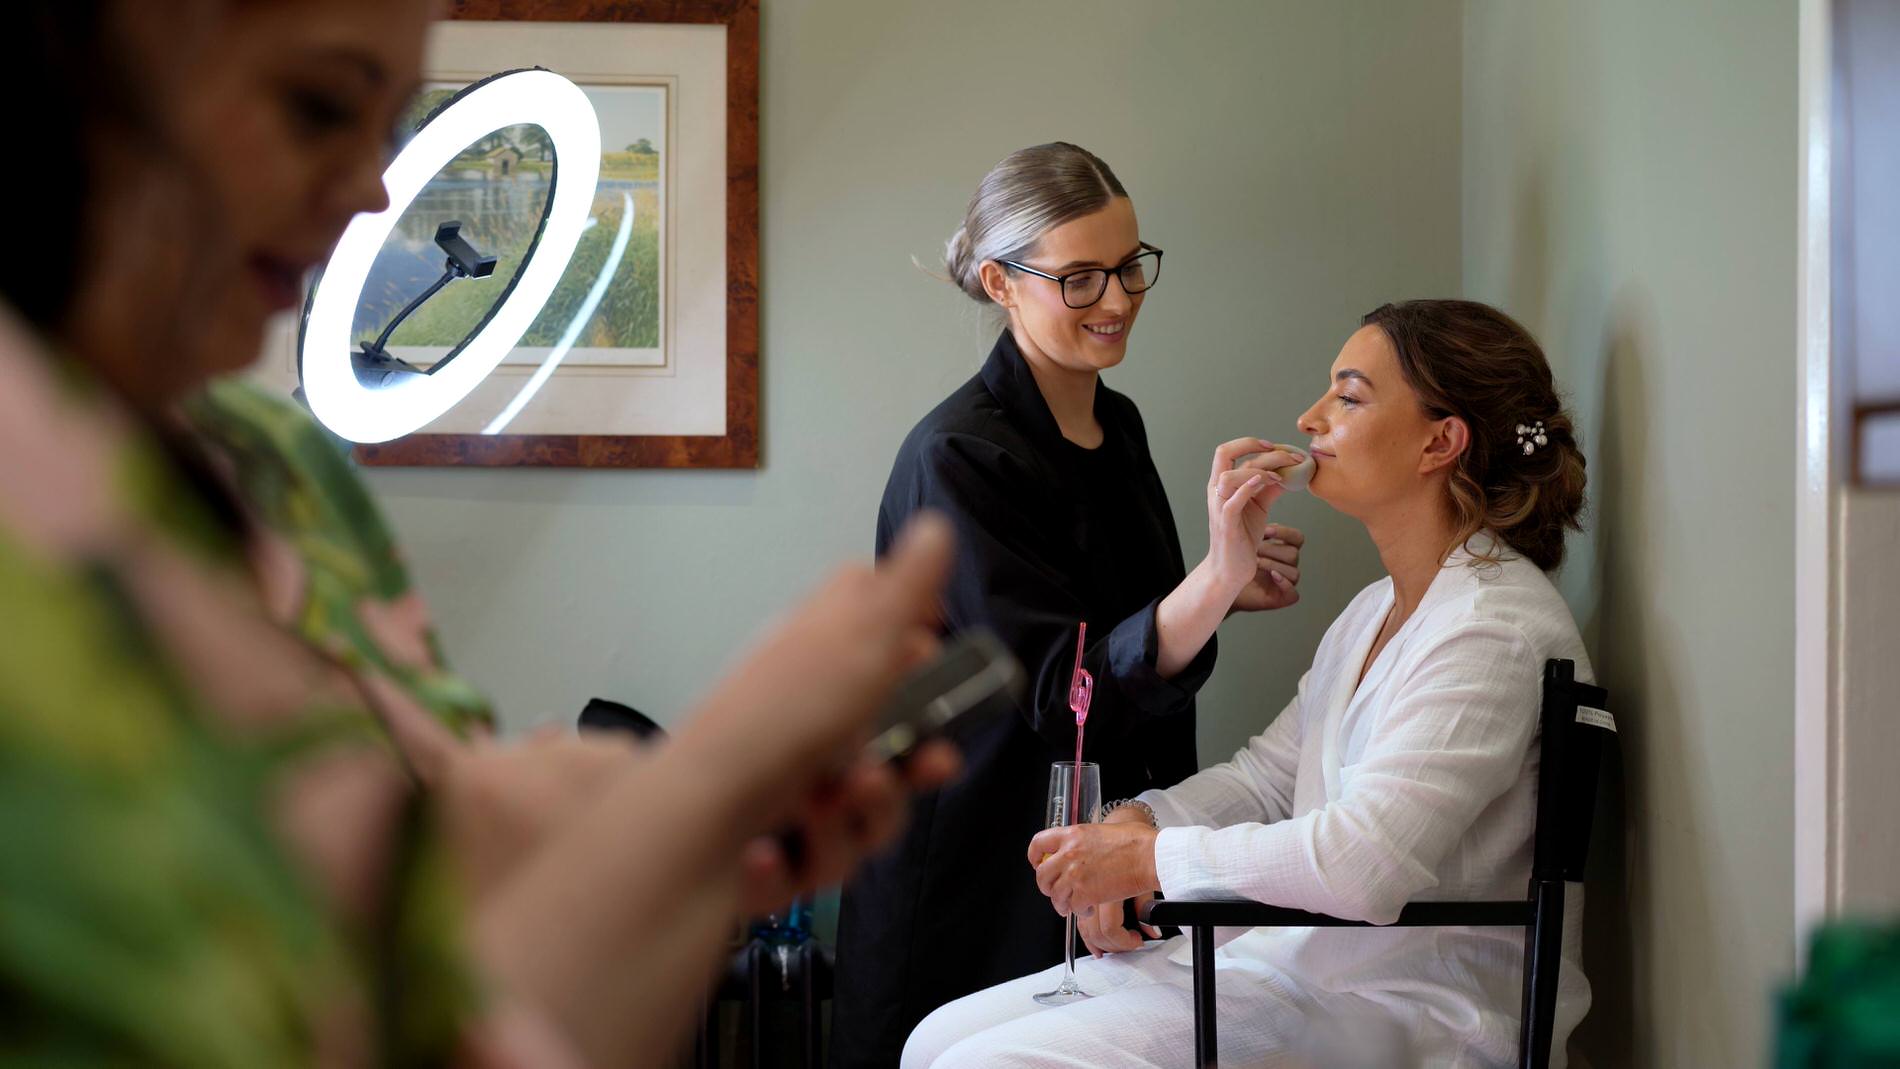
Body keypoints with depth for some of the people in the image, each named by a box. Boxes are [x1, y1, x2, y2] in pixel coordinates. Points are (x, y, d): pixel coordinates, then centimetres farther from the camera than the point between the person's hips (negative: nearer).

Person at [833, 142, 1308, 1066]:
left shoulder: (1117, 426, 7)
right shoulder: (959, 460, -18)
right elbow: (1062, 695, -26)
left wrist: (1230, 591, 2)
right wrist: (1213, 580, -38)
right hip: (981, 878, -7)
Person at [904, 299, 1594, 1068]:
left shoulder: (1495, 629, -18)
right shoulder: (1376, 611, 17)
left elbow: (1367, 862, -28)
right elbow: (1267, 773, 18)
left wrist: (1150, 859, -17)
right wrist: (1132, 824, -2)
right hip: (1301, 962, 10)